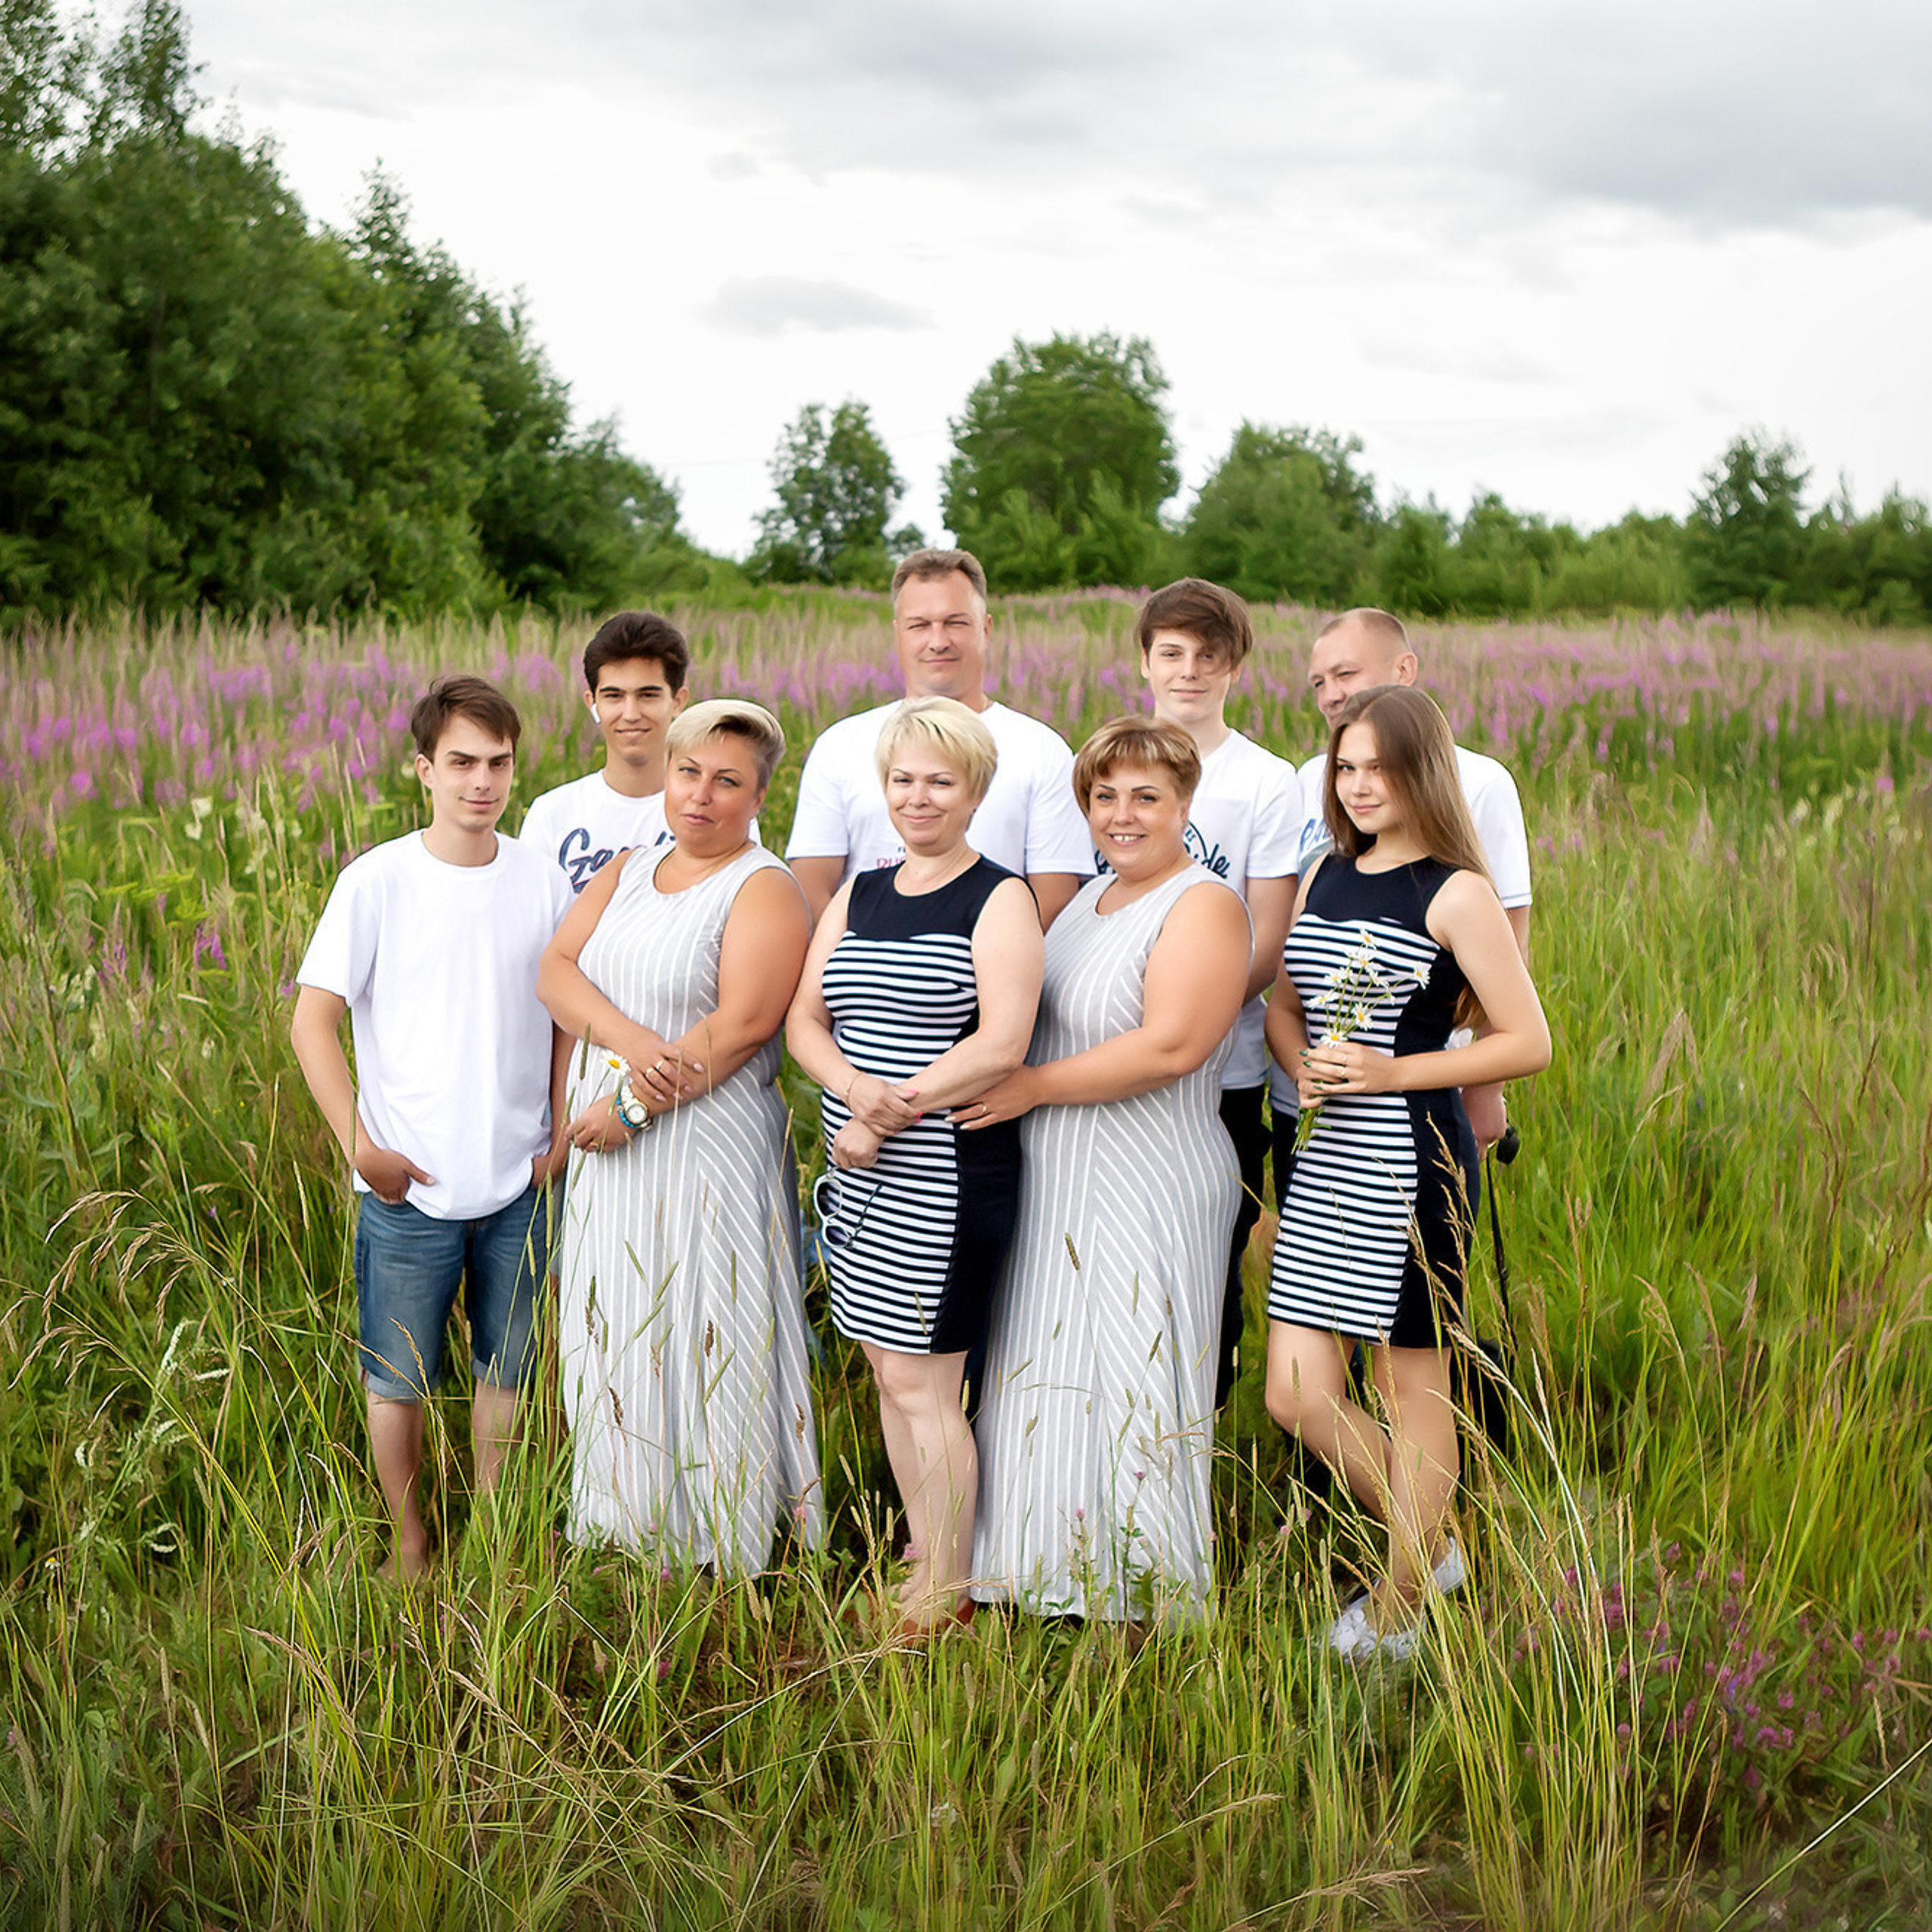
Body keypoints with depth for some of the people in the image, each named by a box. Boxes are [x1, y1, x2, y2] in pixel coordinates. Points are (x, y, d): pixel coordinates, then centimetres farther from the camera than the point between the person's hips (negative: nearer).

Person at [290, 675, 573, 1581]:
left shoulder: (542, 882, 0)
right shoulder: (376, 882, -9)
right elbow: (313, 1020, -8)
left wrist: (562, 1131, 4)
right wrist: (360, 1145, -12)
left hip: (517, 1183, 3)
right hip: (410, 1185, -3)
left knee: (506, 1366, 14)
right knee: (397, 1376, 8)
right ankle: (409, 1545, 27)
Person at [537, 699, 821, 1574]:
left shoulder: (764, 890, -6)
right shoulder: (626, 871, 14)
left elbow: (742, 1025, -17)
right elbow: (555, 969, 1)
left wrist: (632, 1106, -17)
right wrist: (629, 1039, -18)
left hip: (708, 1151, -6)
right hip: (610, 1151, 7)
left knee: (706, 1356, -3)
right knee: (616, 1346, 11)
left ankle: (723, 1563, 6)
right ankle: (625, 1551, 22)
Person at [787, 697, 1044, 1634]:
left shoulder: (999, 899, -5)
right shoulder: (858, 894, 14)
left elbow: (1002, 1044, -16)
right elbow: (804, 1021, 8)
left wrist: (893, 1115, -15)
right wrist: (856, 1092, -13)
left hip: (950, 1170, -7)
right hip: (858, 1171, 7)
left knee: (920, 1380, -4)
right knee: (888, 1372, 12)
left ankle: (946, 1598, 8)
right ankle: (926, 1570, 23)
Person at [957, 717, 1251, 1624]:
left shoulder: (1203, 906, -11)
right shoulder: (1089, 897, 15)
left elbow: (1170, 1046, -23)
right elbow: (1027, 1020, 25)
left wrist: (1034, 1088, -18)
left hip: (1149, 1192, -8)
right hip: (1054, 1187, 8)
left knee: (1132, 1397, -2)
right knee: (1050, 1383, 13)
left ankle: (1149, 1597, 11)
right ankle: (1056, 1588, 24)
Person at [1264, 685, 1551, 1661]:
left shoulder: (1455, 893, -8)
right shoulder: (1324, 874, 12)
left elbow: (1529, 1042, -10)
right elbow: (1283, 1004, 20)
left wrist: (1392, 1072, -16)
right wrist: (1303, 1066, -2)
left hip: (1412, 1159, -7)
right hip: (1325, 1159, 7)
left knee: (1412, 1393, 5)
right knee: (1297, 1398, 6)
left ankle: (1396, 1615, 21)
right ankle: (1430, 1546, 29)